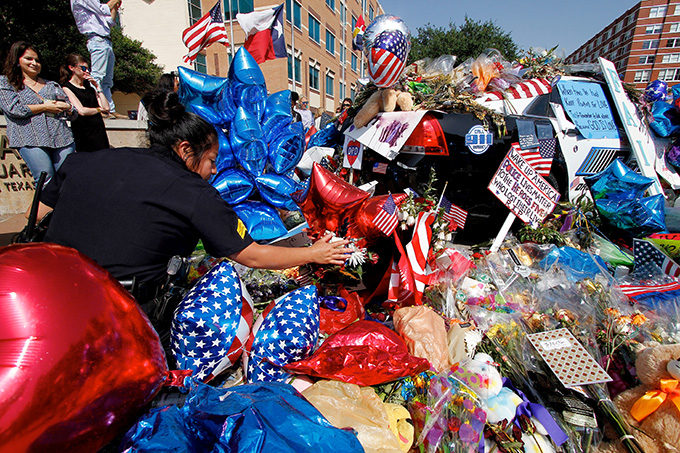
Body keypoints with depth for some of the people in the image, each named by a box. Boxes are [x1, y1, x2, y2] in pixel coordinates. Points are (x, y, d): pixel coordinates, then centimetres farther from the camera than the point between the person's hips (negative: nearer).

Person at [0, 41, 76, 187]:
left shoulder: (51, 85, 27)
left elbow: (74, 111, 22)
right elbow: (13, 109, 1)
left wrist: (66, 107, -1)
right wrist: (45, 107, 2)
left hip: (62, 137, 3)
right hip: (29, 140, -3)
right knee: (46, 180, -17)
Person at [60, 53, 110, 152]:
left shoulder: (88, 85, 18)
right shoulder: (66, 88, -1)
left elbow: (106, 108, 8)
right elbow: (81, 111, -14)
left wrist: (97, 87, 6)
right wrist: (99, 109, 2)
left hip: (100, 131, 6)